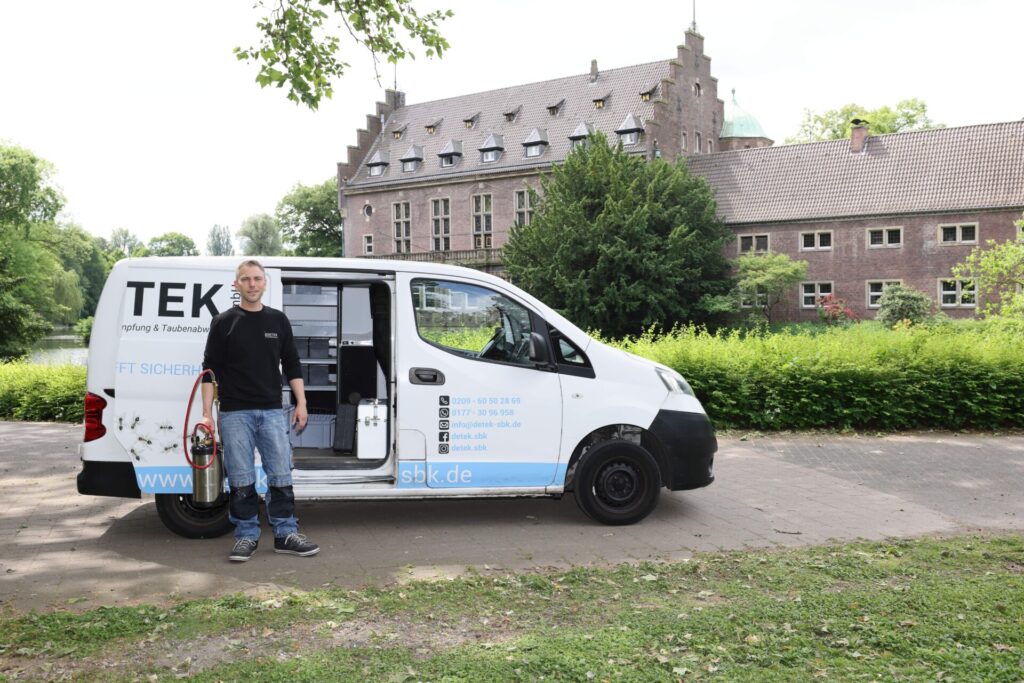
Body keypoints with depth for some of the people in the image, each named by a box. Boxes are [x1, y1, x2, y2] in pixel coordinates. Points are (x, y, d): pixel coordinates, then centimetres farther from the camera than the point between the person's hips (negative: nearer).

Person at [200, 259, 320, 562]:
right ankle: (247, 536, 13)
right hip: (235, 414, -2)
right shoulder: (223, 322, 3)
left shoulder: (278, 320, 9)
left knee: (281, 476, 3)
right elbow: (210, 370, 2)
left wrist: (301, 403, 4)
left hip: (272, 412, 2)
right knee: (241, 480, 3)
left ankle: (285, 535, 11)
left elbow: (292, 365, 12)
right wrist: (207, 413, -5)